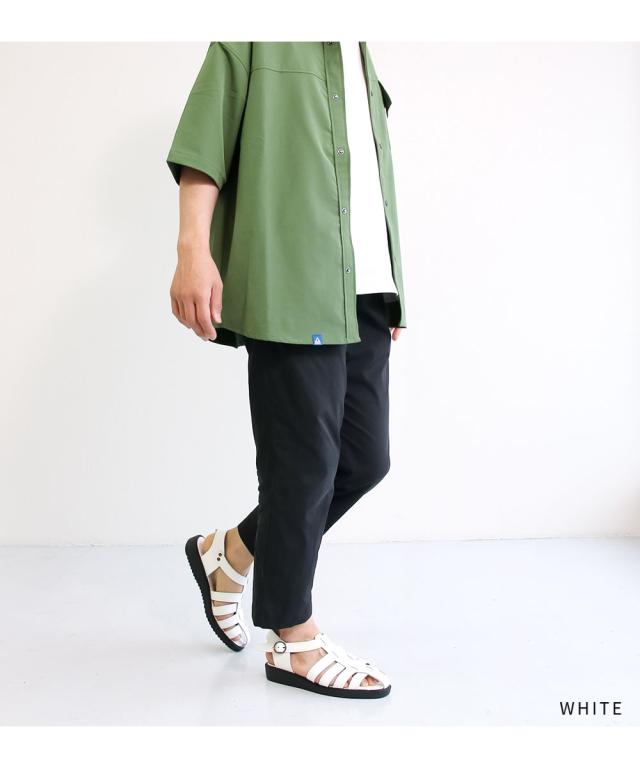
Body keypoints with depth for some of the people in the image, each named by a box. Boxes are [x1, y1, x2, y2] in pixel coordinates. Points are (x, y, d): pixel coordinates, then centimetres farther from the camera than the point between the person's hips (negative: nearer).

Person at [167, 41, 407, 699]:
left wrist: (391, 289, 22)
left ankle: (228, 553, 26)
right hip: (292, 288, -8)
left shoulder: (360, 58, 27)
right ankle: (294, 639, 13)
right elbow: (205, 137, -4)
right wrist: (194, 247, -18)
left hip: (365, 295, 8)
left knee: (364, 459, 7)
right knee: (304, 464, -3)